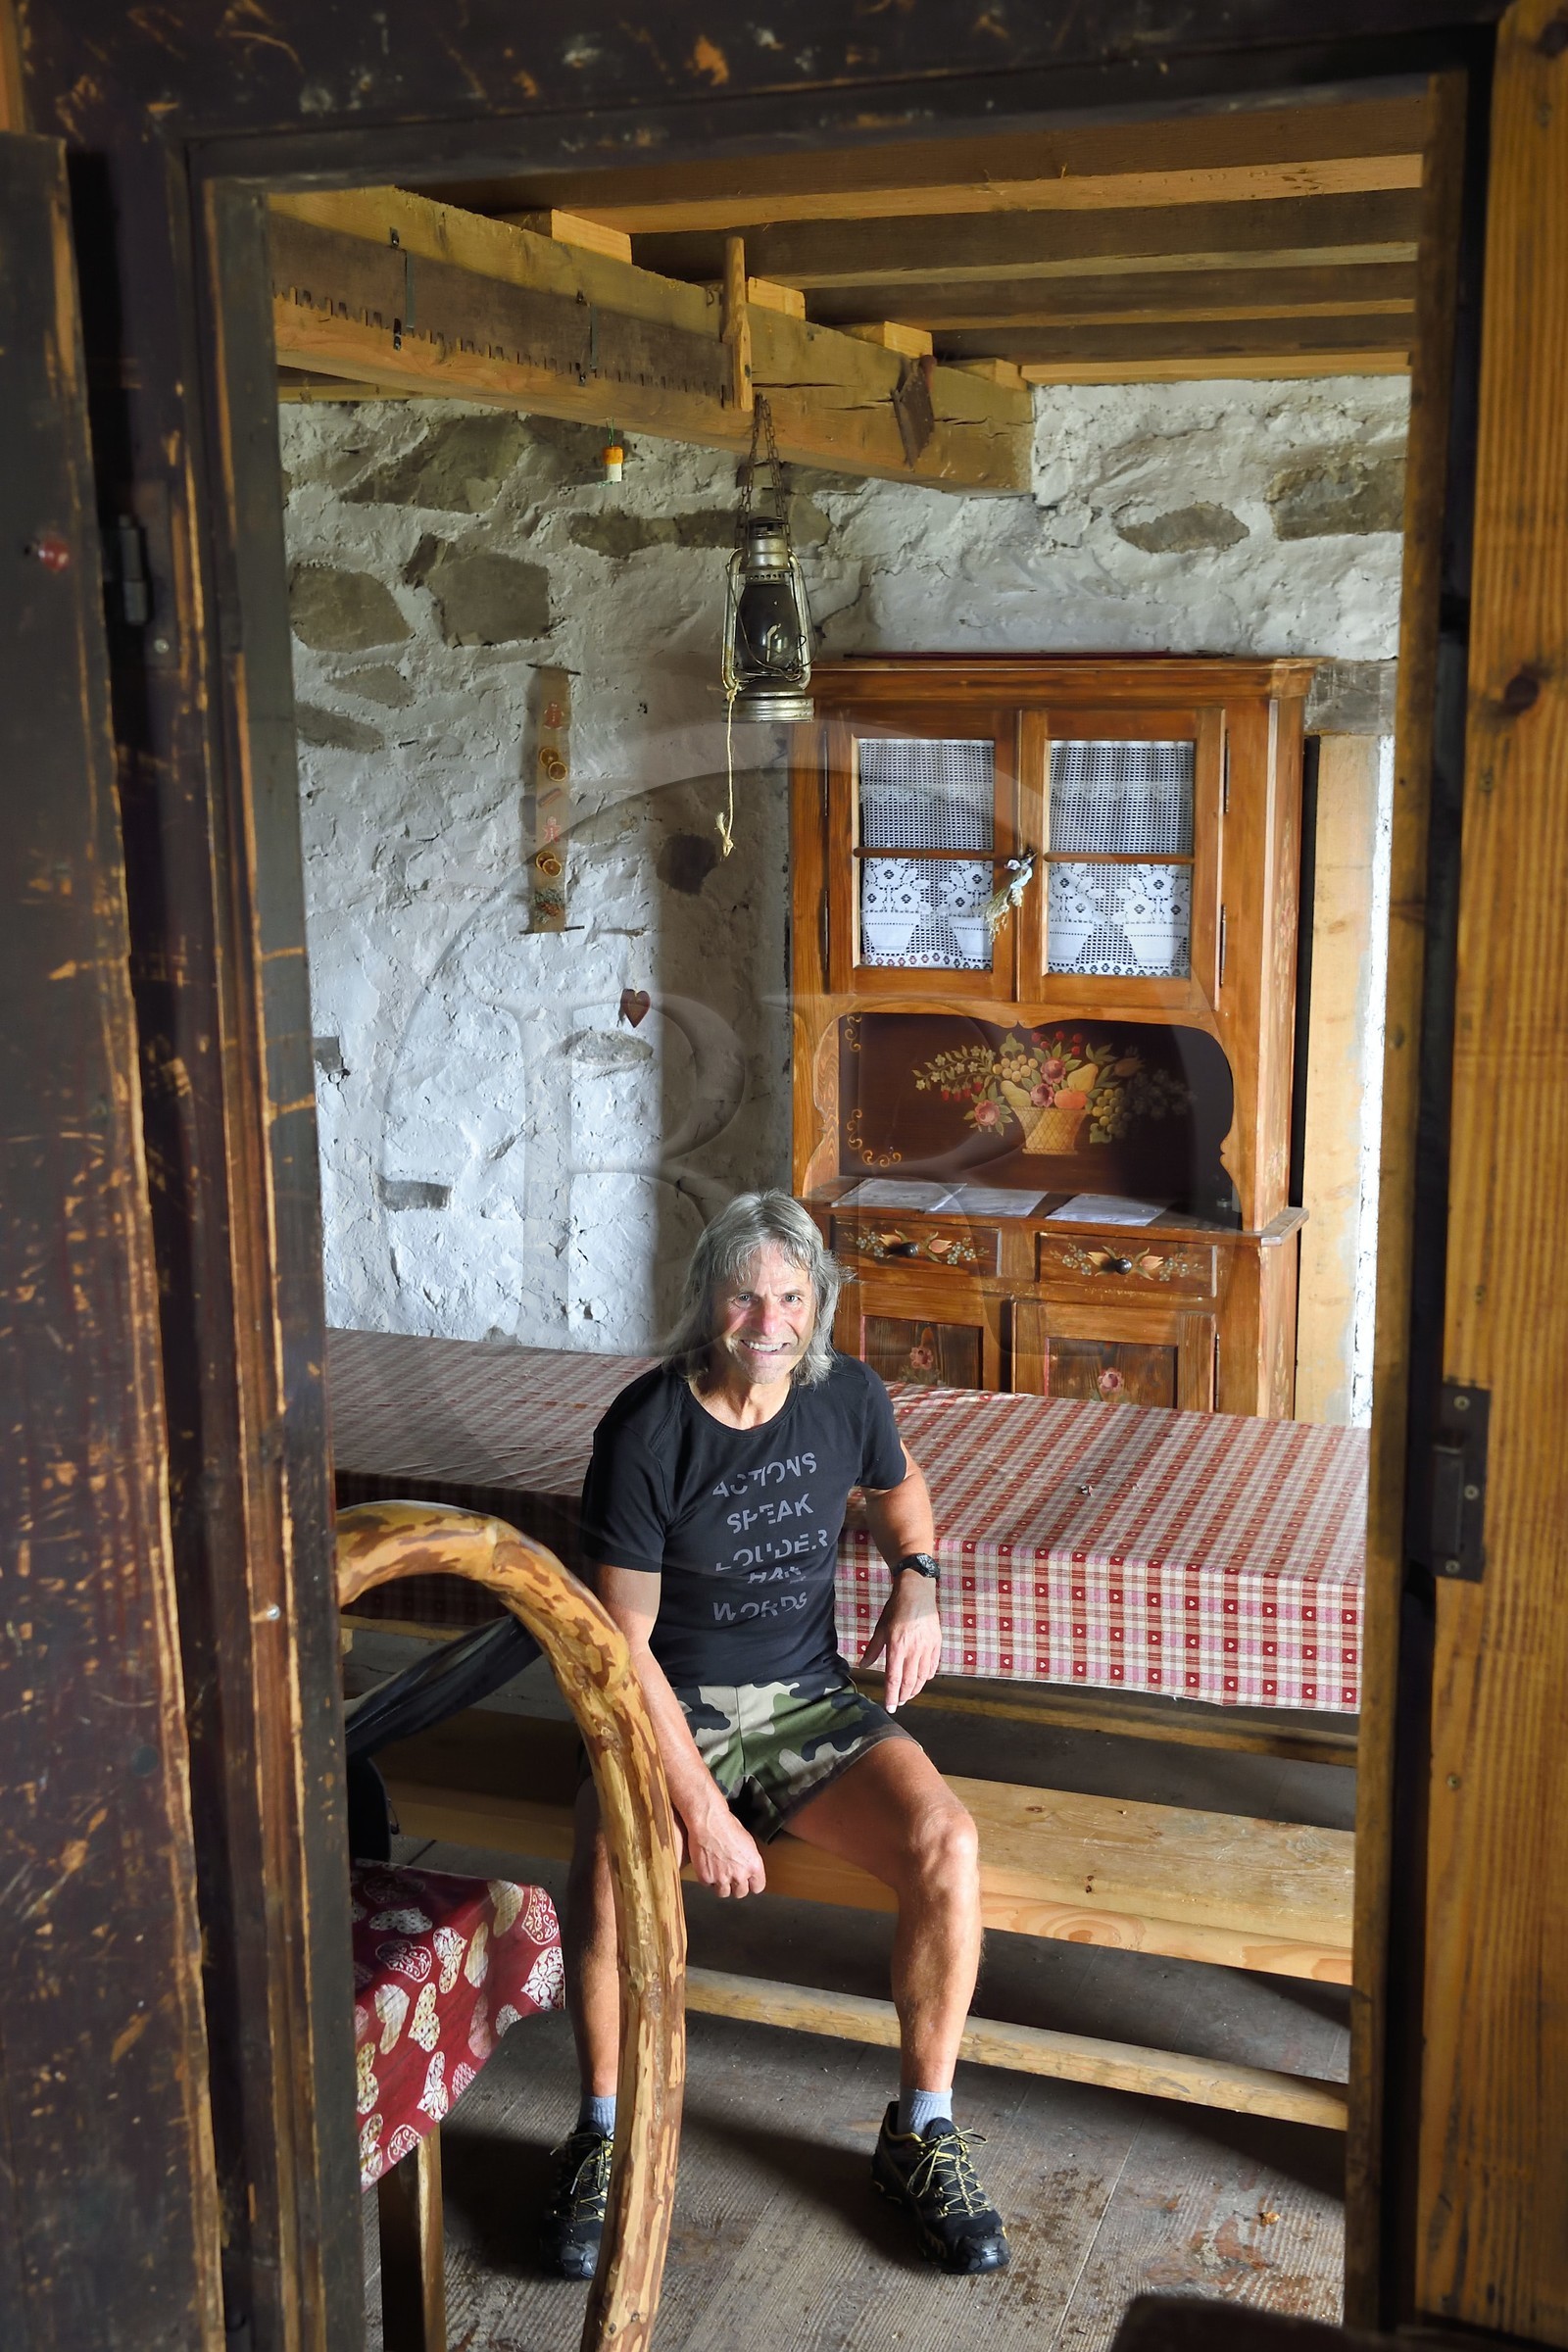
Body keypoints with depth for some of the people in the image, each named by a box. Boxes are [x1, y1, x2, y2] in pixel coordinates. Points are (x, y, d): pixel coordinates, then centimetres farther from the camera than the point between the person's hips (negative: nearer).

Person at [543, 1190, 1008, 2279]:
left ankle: (923, 2130, -2)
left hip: (809, 1699, 3)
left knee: (948, 1845, -24)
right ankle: (604, 2133, -6)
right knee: (611, 1869, -33)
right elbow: (625, 1640, -15)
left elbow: (900, 1487, 21)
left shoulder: (847, 1396, -3)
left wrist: (917, 1580, 0)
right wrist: (700, 1805, -22)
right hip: (669, 1705, -3)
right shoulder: (646, 1431, -16)